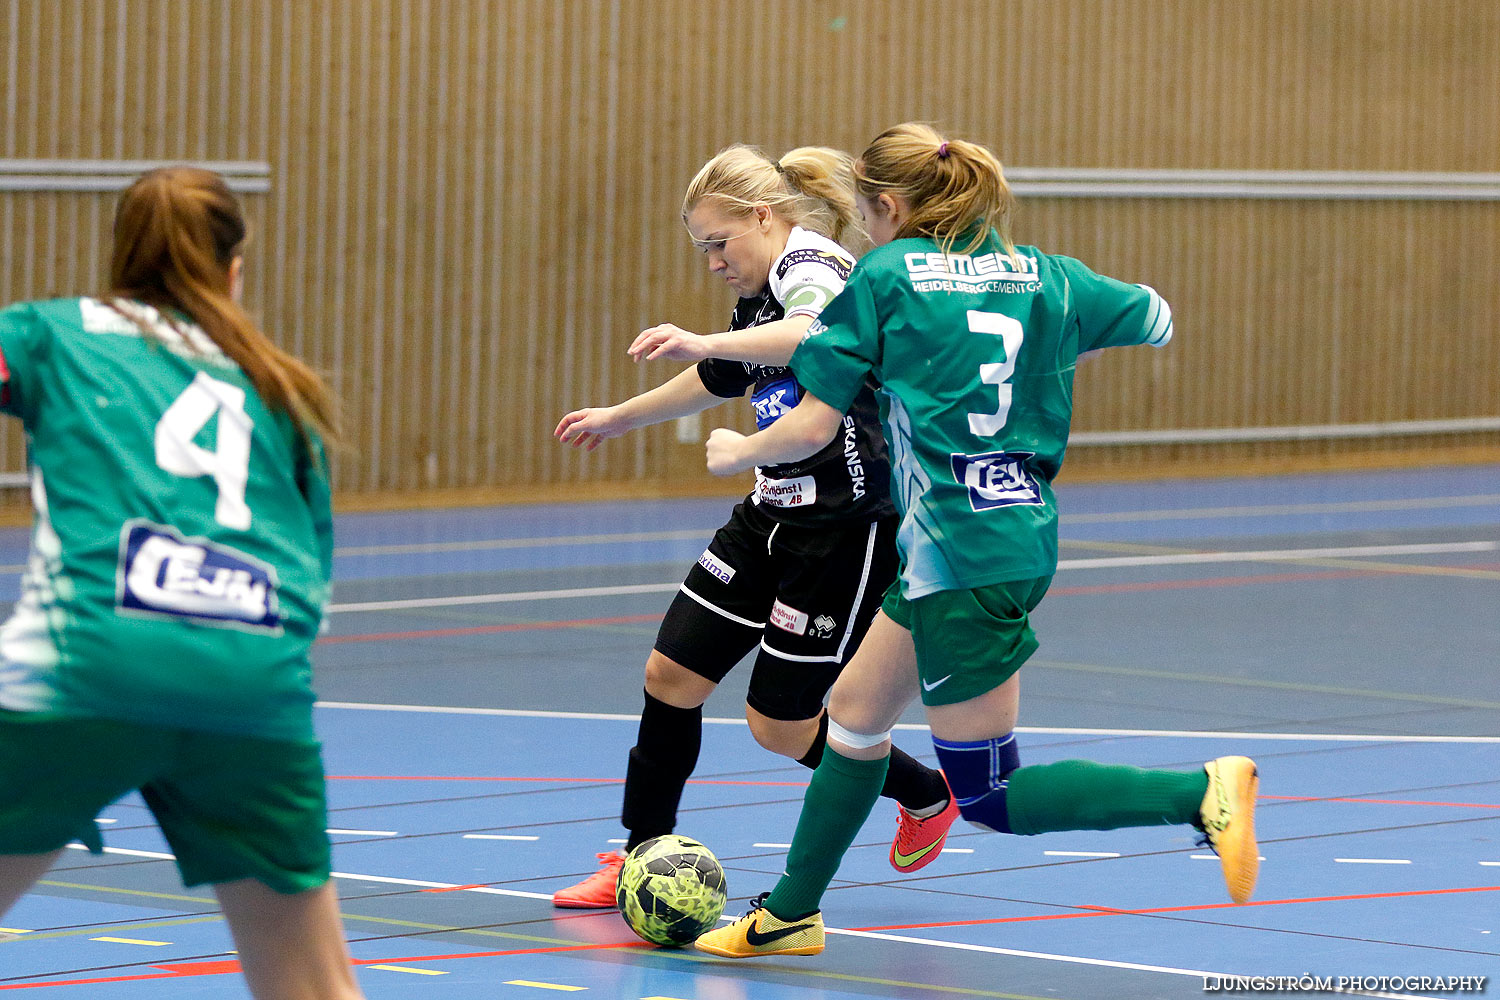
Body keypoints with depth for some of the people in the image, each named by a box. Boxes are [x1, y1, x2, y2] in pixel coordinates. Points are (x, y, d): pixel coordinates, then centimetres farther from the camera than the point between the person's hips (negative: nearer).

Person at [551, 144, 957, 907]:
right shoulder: (761, 296, 11)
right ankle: (642, 858, 16)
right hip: (774, 513, 9)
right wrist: (619, 418, 46)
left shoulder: (813, 267, -18)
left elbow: (820, 335, -44)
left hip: (847, 525, -9)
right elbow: (719, 380, 33)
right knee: (671, 673, 4)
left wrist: (705, 343, -57)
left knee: (781, 725, -2)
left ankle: (926, 796, 22)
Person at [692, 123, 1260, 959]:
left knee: (992, 798, -3)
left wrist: (737, 451, 14)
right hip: (1025, 537, 8)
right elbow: (1158, 322, 22)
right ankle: (791, 913, 33)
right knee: (855, 713, 22)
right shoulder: (1043, 276, 9)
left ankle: (1201, 793, -17)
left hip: (964, 557, -8)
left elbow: (812, 428, -7)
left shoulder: (886, 277, -6)